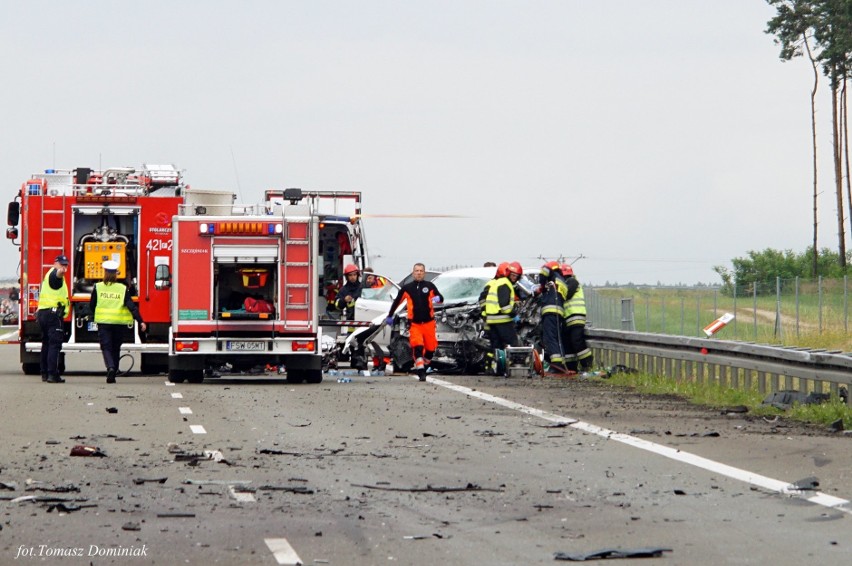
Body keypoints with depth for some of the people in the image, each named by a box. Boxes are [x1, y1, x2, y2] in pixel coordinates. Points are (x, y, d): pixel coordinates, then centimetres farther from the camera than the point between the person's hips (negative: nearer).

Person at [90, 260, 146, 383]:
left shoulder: (98, 287, -1)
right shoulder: (122, 289, -3)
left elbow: (92, 305, 8)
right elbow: (131, 306, -7)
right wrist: (140, 321, -5)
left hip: (103, 322, -1)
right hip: (119, 323, 1)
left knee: (106, 347, -1)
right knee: (115, 349, 14)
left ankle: (110, 367, -29)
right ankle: (112, 375, 17)